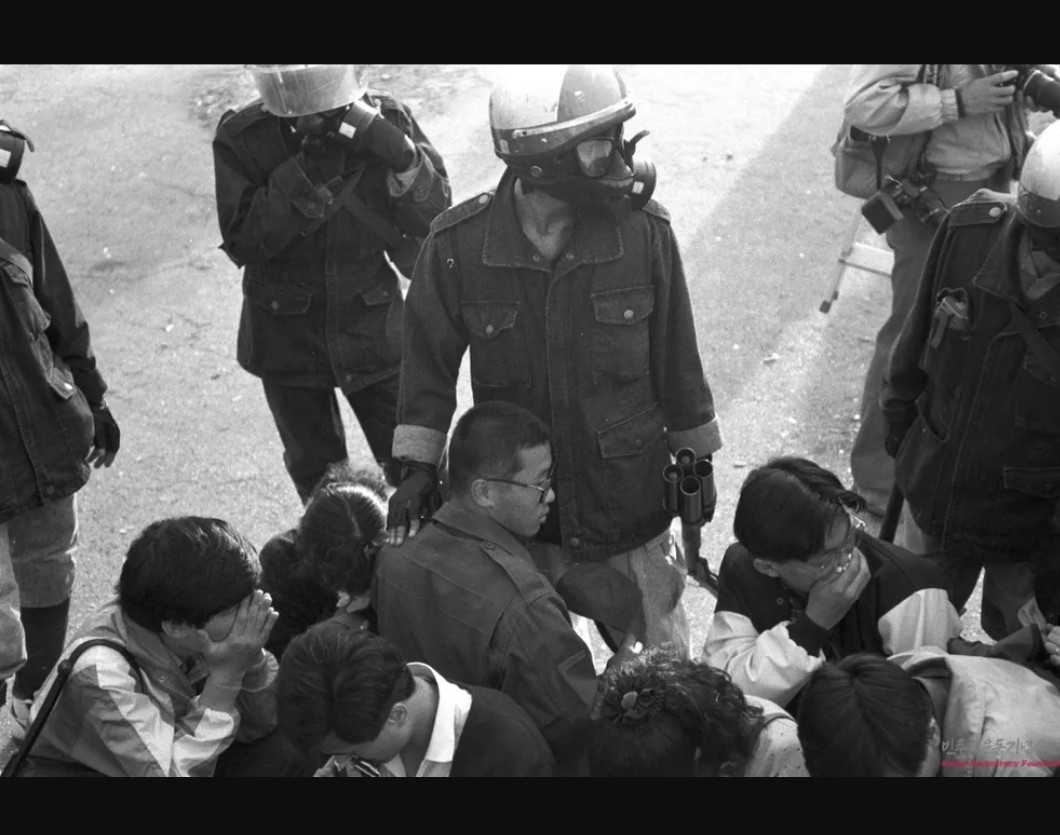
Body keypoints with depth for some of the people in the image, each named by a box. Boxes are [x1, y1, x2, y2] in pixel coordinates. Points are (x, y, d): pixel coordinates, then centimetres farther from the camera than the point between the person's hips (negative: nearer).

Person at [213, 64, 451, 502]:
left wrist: (398, 153, -31)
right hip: (288, 340, 0)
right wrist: (302, 176, -30)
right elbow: (242, 243, -19)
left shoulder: (386, 122, -11)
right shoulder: (242, 138, -14)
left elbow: (434, 220, -13)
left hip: (373, 332, 0)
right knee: (318, 480, 17)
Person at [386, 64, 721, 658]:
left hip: (629, 494, 0)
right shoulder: (458, 245, -16)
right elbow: (430, 357, -2)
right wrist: (418, 464, -3)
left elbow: (675, 355, -2)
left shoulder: (644, 231, -15)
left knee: (660, 653, 18)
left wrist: (696, 458, 6)